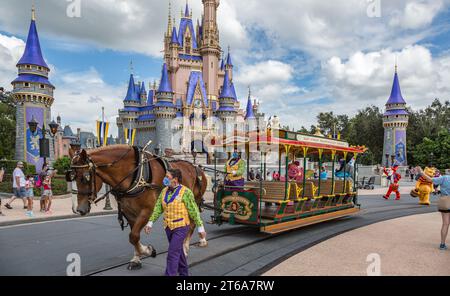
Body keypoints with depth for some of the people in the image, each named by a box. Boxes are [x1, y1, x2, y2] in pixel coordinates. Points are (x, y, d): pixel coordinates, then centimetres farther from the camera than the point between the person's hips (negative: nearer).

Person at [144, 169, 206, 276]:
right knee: (178, 251, 20)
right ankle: (184, 273, 39)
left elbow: (194, 211, -12)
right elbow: (158, 208, 9)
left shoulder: (185, 192, -15)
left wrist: (200, 228, -10)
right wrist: (150, 222, 5)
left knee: (172, 253, -8)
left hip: (181, 227, -7)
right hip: (168, 227, 7)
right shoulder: (164, 191, 3)